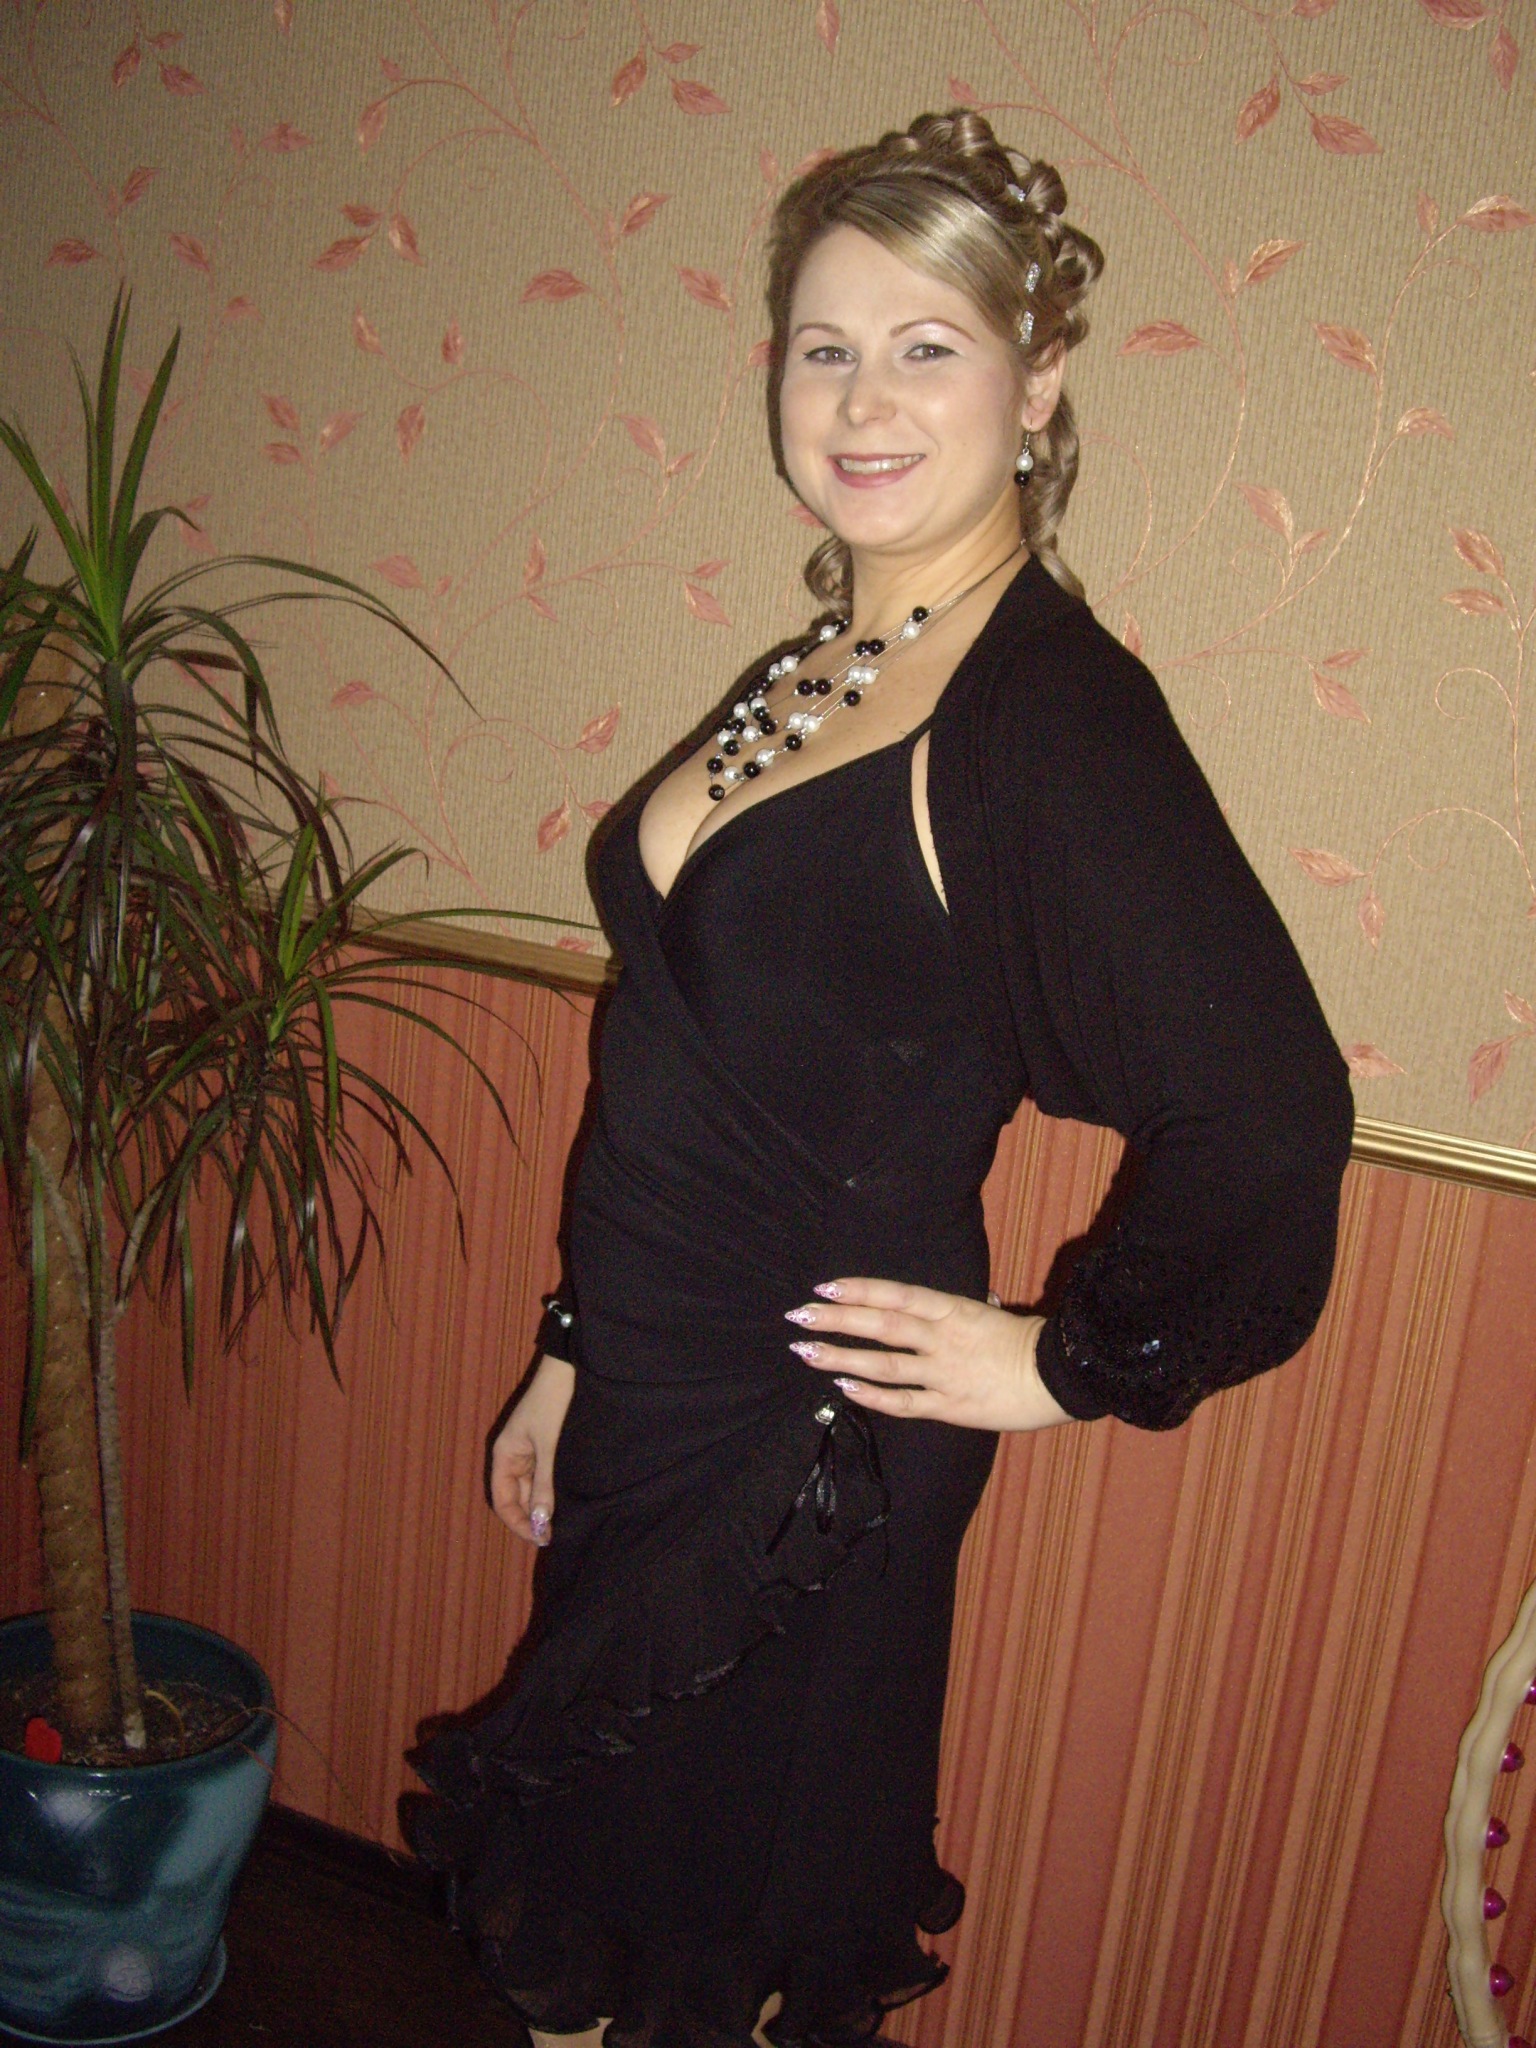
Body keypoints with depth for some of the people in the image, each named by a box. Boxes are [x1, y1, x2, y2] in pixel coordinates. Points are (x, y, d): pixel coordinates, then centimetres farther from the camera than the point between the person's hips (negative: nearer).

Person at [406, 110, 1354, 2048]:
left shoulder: (1055, 710, -21)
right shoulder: (799, 677, 6)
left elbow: (1263, 1116, -29)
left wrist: (1070, 1360, -15)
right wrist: (577, 1354, 14)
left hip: (814, 1452, -8)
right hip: (656, 1398, 8)